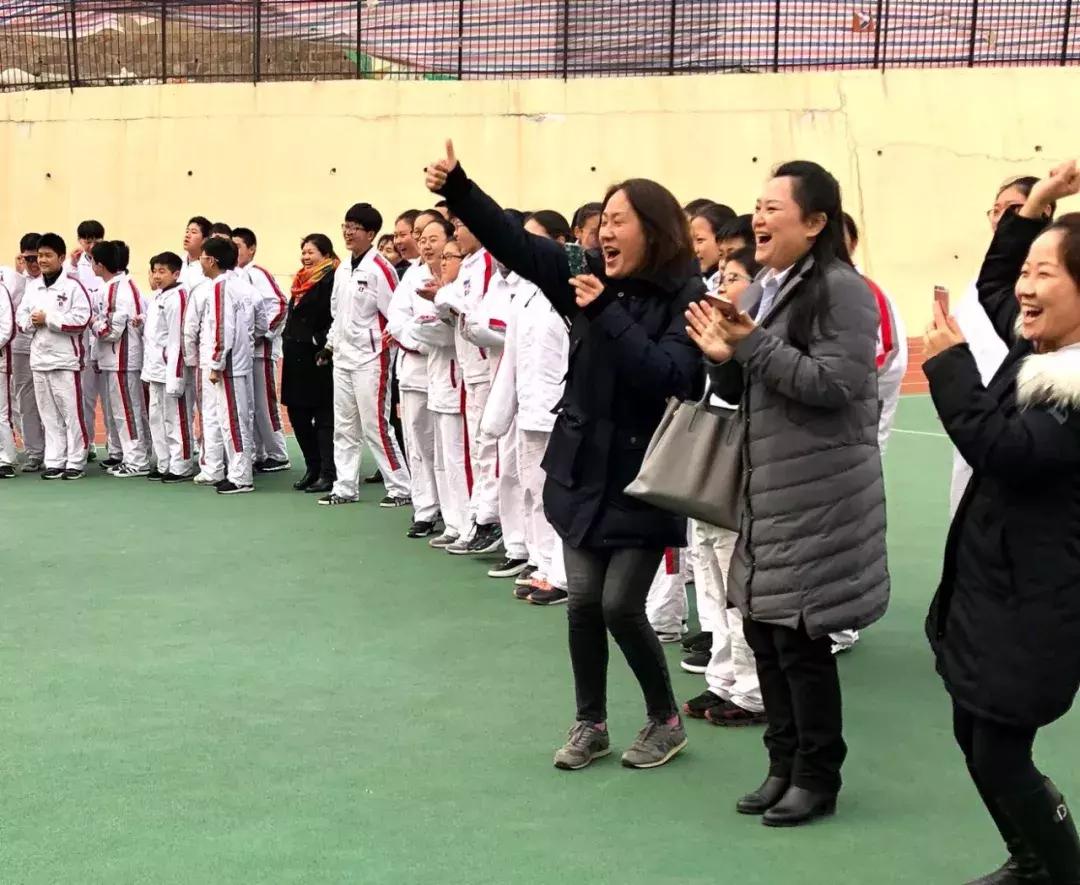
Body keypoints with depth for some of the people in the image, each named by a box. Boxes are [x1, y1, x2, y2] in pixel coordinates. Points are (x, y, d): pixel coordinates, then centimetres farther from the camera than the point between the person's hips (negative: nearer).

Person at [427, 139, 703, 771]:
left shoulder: (685, 298, -11)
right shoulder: (592, 278, 2)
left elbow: (668, 376, -25)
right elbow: (516, 243, -5)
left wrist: (607, 314, -26)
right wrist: (457, 189, -16)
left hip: (642, 474, -4)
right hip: (583, 465, 5)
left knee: (621, 605, -4)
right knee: (583, 601, 7)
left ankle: (666, 721, 19)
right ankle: (591, 724, 24)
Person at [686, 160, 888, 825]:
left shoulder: (840, 289, -12)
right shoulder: (762, 290, 13)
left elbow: (835, 384, -22)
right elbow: (738, 392, 17)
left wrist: (752, 344, -20)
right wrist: (723, 357, -4)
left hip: (817, 495, -8)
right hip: (767, 491, 8)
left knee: (801, 637, -1)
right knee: (764, 629, 12)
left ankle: (818, 778, 15)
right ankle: (784, 766, 26)